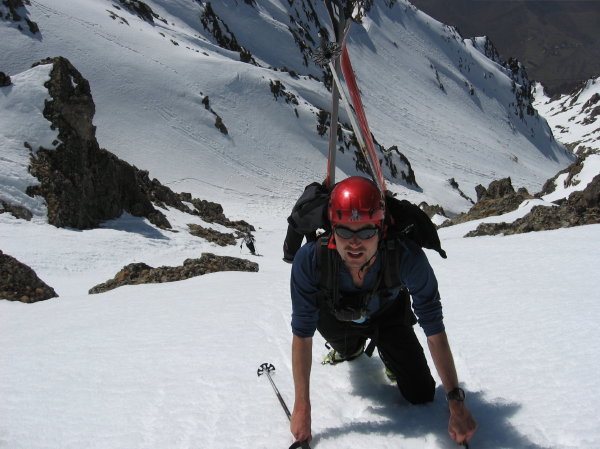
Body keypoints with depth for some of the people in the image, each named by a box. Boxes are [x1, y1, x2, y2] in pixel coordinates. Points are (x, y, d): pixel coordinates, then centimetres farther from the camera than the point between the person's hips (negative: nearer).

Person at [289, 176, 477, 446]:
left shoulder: (407, 258, -42)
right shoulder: (309, 260, -41)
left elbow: (434, 329, -32)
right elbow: (302, 334, -31)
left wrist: (456, 403, -30)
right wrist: (302, 408, -30)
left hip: (389, 314, -2)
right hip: (338, 316, 2)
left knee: (421, 395, -7)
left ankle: (389, 354, 27)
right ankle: (351, 349, 17)